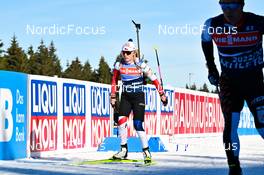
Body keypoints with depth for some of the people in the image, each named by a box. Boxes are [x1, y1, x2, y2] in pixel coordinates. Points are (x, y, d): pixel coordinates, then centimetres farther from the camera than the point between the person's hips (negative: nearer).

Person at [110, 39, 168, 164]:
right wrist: (113, 97, 12)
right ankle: (123, 150, 1)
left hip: (138, 97, -3)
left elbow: (154, 79, -5)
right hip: (125, 97, 3)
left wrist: (162, 94, -4)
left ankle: (146, 152, 0)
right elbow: (114, 81, 13)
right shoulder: (119, 65, 0)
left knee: (138, 125, -12)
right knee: (121, 121, -13)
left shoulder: (140, 65, -10)